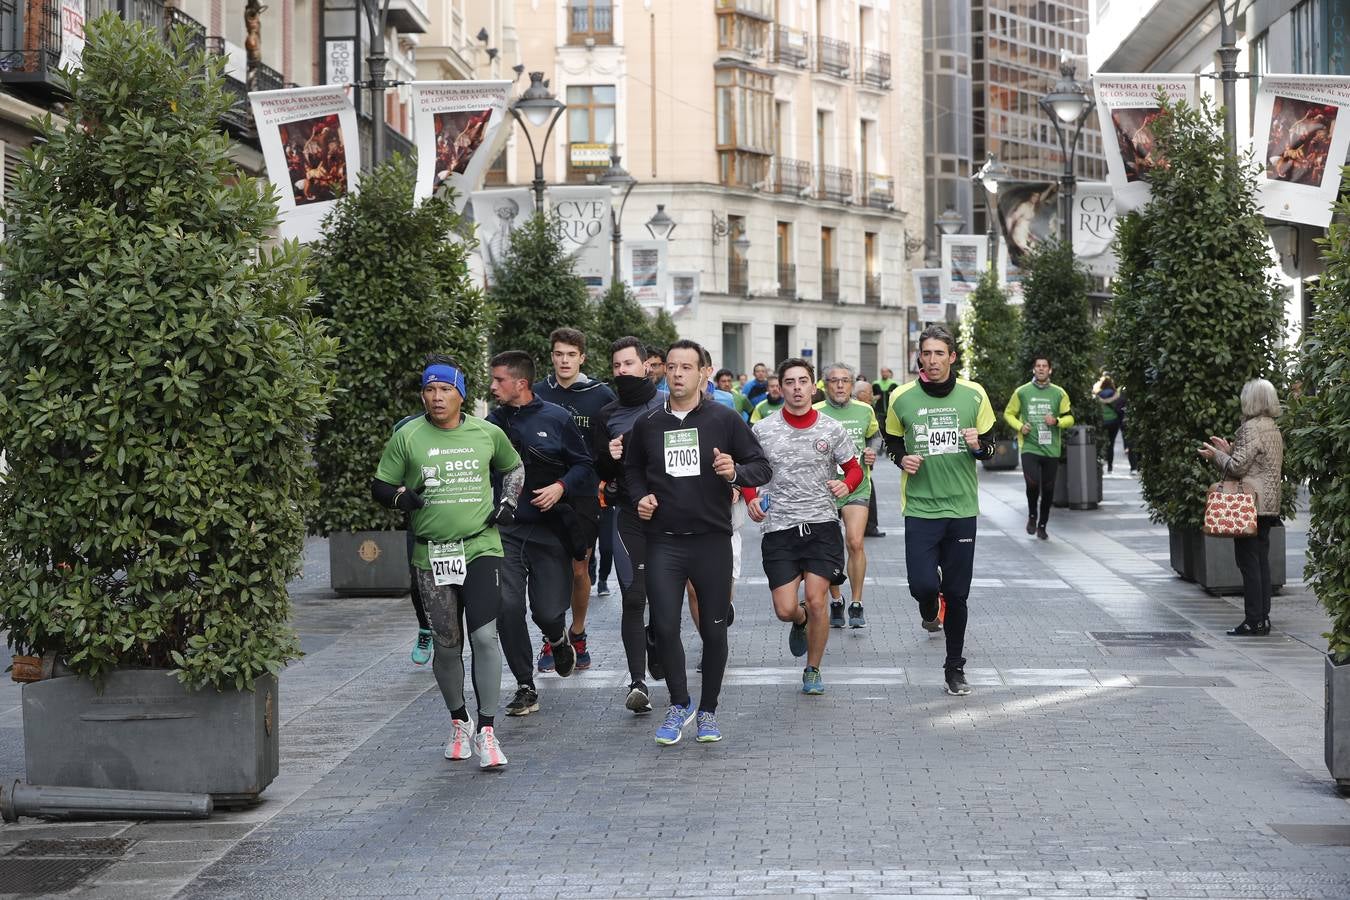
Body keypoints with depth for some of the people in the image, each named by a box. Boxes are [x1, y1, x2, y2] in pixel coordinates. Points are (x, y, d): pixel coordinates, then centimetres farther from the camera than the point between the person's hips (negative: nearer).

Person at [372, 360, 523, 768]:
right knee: (446, 644, 7)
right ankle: (459, 723, 27)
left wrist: (507, 502, 8)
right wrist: (401, 497, -14)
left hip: (481, 547, 0)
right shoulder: (407, 437, 2)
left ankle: (486, 731, -8)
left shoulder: (488, 433, 6)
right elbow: (379, 486, 7)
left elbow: (515, 468, 25)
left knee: (484, 635, -13)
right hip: (431, 555, 1)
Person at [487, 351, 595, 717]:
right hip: (504, 531, 2)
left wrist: (561, 487, -13)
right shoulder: (492, 423, 6)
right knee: (508, 608, -9)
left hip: (549, 529, -2)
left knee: (548, 611, -3)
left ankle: (558, 639, 37)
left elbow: (584, 466, 3)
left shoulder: (556, 418, -2)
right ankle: (525, 688, 3)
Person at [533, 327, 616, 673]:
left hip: (585, 495, -1)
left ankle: (577, 635, 21)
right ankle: (551, 641, 10)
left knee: (580, 570, 5)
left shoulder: (602, 395, -1)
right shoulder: (537, 394, 3)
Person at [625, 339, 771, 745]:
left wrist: (735, 472, -18)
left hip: (712, 540, -1)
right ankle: (679, 703, 14)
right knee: (664, 627, -7)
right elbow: (632, 468, 24)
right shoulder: (647, 423, 7)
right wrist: (640, 496, 5)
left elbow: (762, 467, 3)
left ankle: (708, 711, 21)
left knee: (714, 630, 5)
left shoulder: (724, 419, -1)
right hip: (663, 541, 1)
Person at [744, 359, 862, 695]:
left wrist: (846, 484, -10)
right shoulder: (763, 430, 2)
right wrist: (751, 499, -4)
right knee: (785, 610, -5)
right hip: (779, 527, 1)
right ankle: (801, 622, 35)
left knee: (816, 601, -9)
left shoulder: (832, 429, 2)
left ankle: (813, 670, 13)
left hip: (822, 524, 0)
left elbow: (854, 468, 12)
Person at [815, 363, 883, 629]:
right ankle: (836, 601, 26)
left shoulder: (865, 411, 4)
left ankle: (856, 604, -4)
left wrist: (872, 452, 2)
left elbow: (875, 436, 22)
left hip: (857, 488, 0)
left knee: (855, 542, -15)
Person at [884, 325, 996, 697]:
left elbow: (990, 446, 9)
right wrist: (902, 458, -7)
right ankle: (930, 609, 27)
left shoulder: (973, 395, -1)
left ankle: (955, 667, 22)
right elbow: (892, 442, 14)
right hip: (920, 507, -1)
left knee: (957, 594, 4)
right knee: (923, 585, -12)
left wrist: (978, 445, -13)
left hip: (962, 507, 1)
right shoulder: (902, 398, -2)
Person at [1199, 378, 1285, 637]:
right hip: (1268, 505, 9)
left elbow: (1237, 467, -16)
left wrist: (1216, 454, 0)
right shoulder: (1274, 429, 15)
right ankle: (1263, 618, 12)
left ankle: (1253, 620, -6)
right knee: (1262, 561, 10)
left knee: (1248, 562, -6)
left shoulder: (1251, 428, -15)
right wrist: (1227, 450, 22)